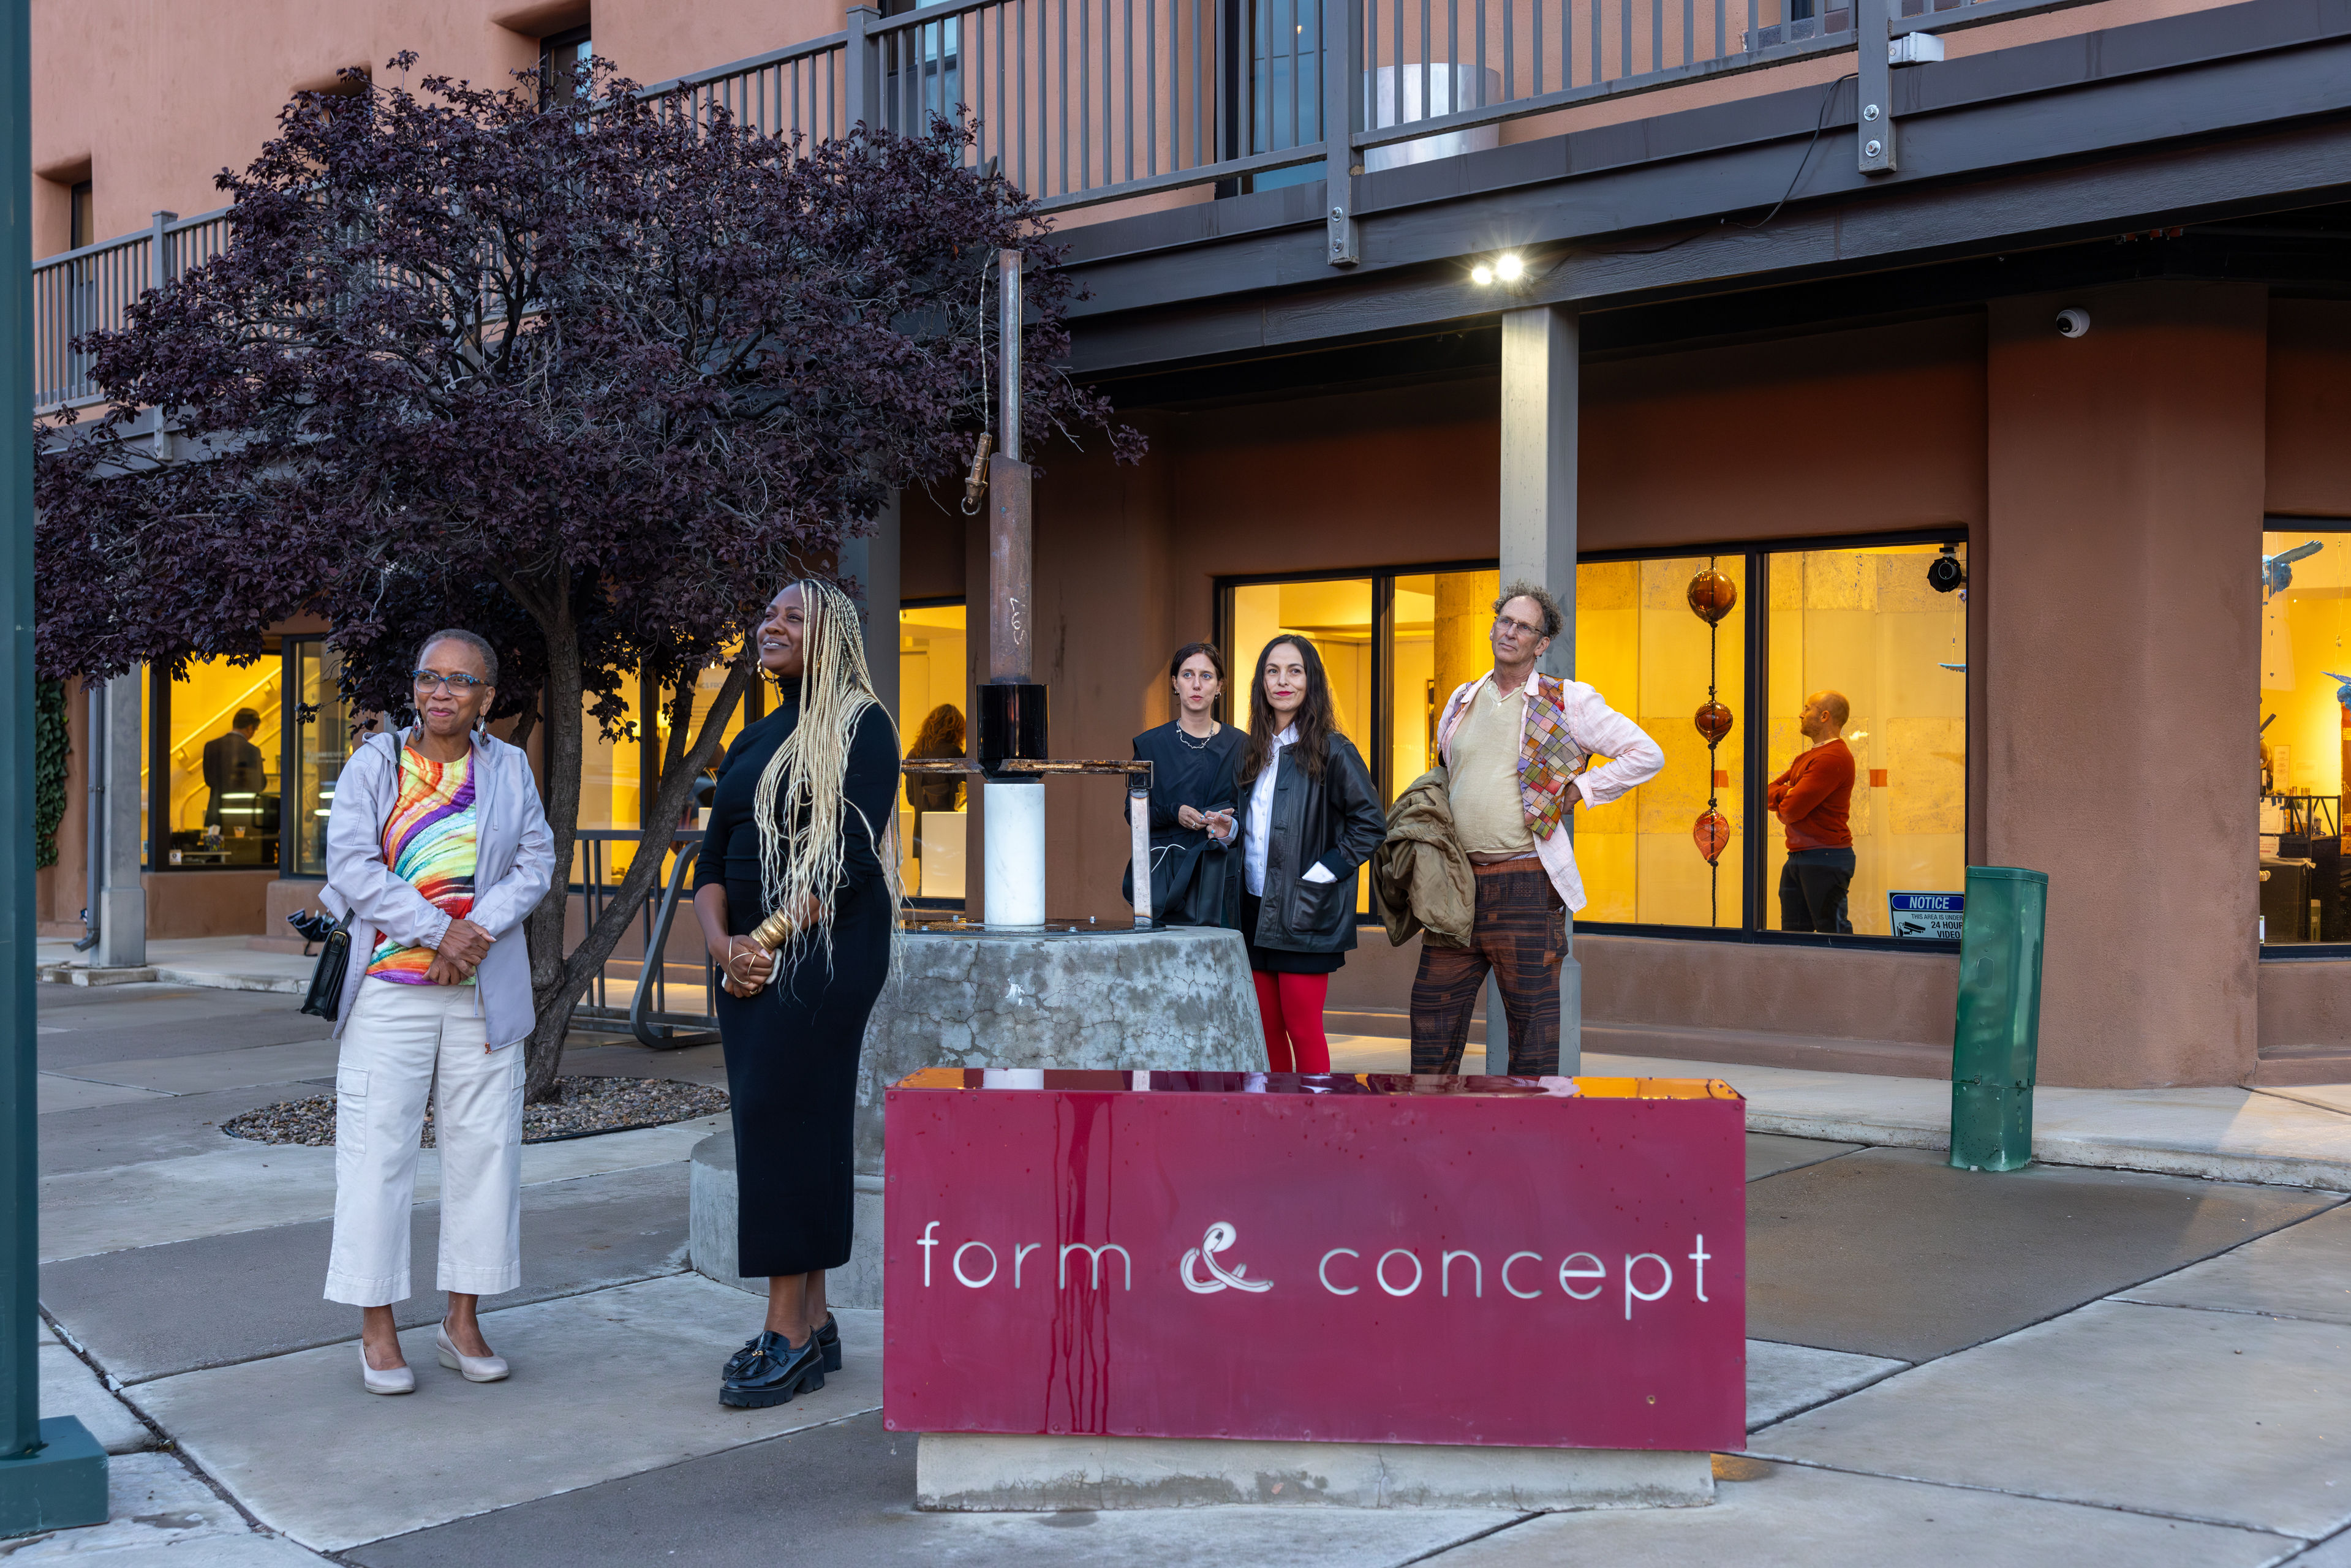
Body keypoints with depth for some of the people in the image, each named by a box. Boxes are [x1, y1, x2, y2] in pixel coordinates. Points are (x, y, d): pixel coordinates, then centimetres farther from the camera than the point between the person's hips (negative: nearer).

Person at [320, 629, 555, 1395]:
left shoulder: (510, 768, 9)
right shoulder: (373, 764, 2)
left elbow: (537, 862, 3)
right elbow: (350, 864, -7)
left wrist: (480, 929, -13)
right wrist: (437, 930, -16)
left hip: (484, 989, 3)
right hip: (389, 987, -2)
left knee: (484, 1146, 5)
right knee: (378, 1148, -3)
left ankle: (463, 1320, 17)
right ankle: (377, 1330, 7)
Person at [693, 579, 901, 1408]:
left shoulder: (858, 725, -3)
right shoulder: (751, 743, 19)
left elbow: (851, 852, -13)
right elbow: (713, 859, 13)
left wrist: (776, 941, -16)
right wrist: (722, 941, -6)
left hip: (823, 946, -7)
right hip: (751, 957, 7)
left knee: (782, 1118, -12)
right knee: (790, 1125, 7)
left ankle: (789, 1332, -8)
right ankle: (813, 1322, 12)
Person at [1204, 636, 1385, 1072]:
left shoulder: (1331, 750, -7)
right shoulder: (1255, 750, 13)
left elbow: (1370, 822, -9)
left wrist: (1321, 873, -13)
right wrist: (1230, 830, 3)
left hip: (1304, 915, -6)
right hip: (1256, 910, 6)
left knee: (1302, 1028, -4)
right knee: (1267, 1029, 9)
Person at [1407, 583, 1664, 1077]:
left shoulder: (1567, 702, 0)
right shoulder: (1462, 701, 15)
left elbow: (1646, 754, -1)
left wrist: (1575, 790, -4)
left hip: (1525, 885, -5)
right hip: (1458, 882, 5)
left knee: (1532, 1015, 1)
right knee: (1432, 1004, 6)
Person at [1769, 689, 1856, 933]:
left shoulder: (1833, 758, -14)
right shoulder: (1806, 757, 21)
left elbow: (1791, 811, -18)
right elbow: (1767, 794, 16)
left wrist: (1781, 804, 6)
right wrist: (1787, 792, -6)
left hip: (1825, 858, -10)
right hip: (1797, 858, 10)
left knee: (1832, 931, -8)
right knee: (1793, 938, 7)